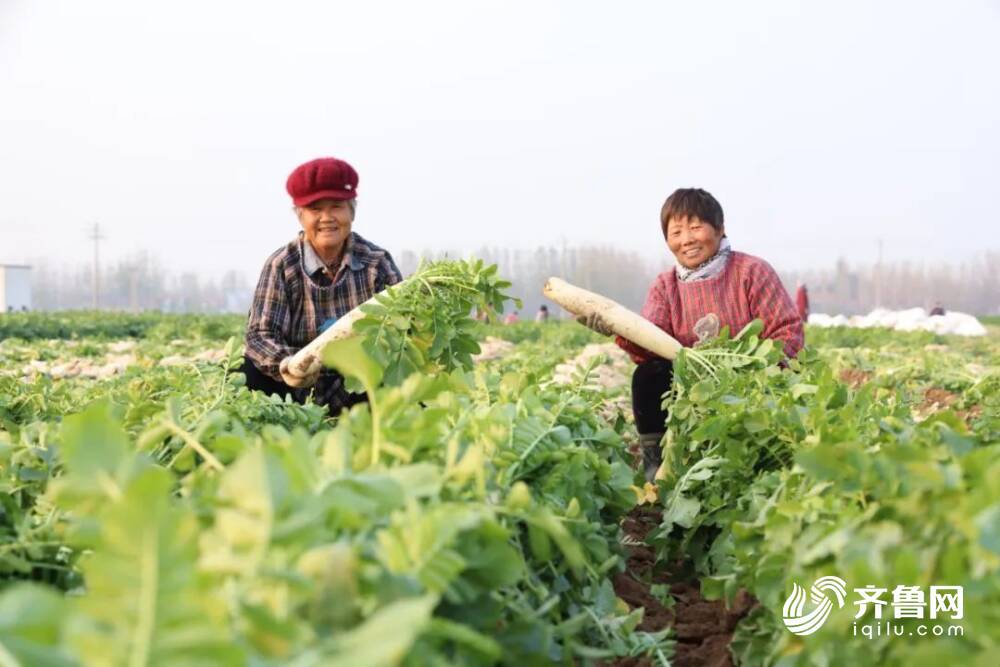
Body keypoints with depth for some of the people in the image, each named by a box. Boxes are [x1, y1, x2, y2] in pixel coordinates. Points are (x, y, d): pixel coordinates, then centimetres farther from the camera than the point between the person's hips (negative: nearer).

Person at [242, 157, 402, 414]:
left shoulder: (377, 261, -2)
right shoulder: (281, 265, -6)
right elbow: (260, 334, -11)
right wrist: (285, 364, -34)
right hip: (303, 388, 0)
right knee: (247, 373, -27)